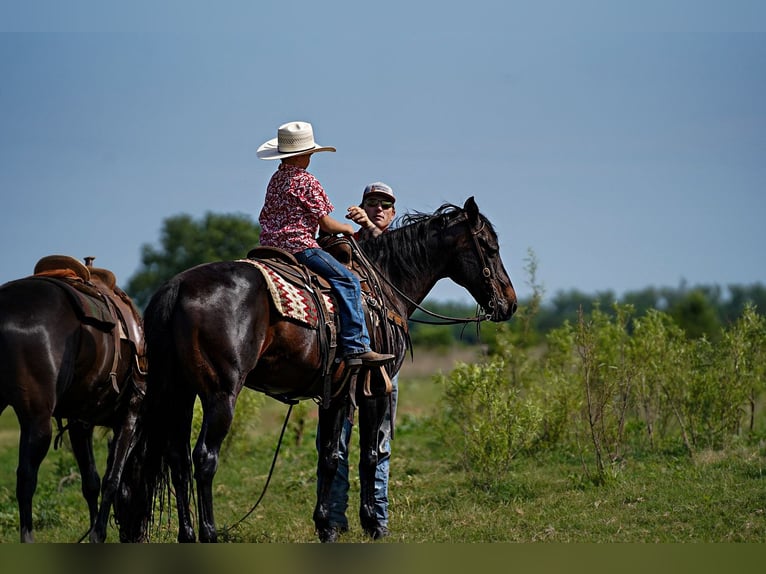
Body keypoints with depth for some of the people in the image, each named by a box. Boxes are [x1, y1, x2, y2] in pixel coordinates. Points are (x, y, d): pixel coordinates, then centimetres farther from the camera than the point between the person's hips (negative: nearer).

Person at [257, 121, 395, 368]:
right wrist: (346, 228, 12)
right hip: (299, 245, -10)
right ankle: (356, 346, -23)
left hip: (271, 245, 10)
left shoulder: (275, 179, 16)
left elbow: (266, 218, 23)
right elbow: (326, 223, -8)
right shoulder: (306, 181, -9)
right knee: (348, 281, -13)